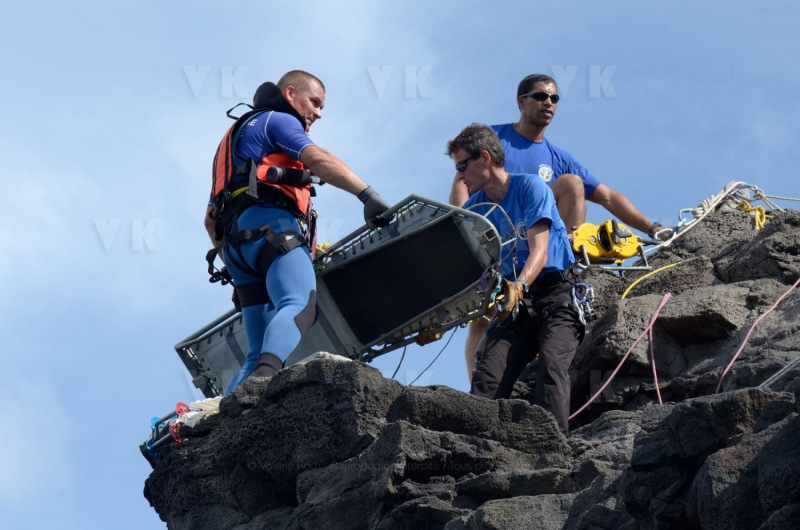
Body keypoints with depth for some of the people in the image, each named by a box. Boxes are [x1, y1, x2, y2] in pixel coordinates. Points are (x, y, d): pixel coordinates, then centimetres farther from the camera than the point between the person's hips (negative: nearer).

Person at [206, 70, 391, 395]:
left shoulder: (237, 136, 39)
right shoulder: (277, 120, 13)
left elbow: (212, 219, 36)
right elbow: (318, 160, -9)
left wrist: (234, 264, 34)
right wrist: (368, 196, -18)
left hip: (237, 242, 9)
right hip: (268, 222, -9)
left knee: (259, 353, 1)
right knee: (300, 304, -33)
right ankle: (265, 377, -58)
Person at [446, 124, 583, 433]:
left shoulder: (530, 187, -5)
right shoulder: (474, 209, 12)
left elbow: (539, 251, -17)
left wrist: (519, 286, -37)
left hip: (556, 295, -5)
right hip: (515, 303, 5)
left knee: (551, 366, -28)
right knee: (486, 382, -17)